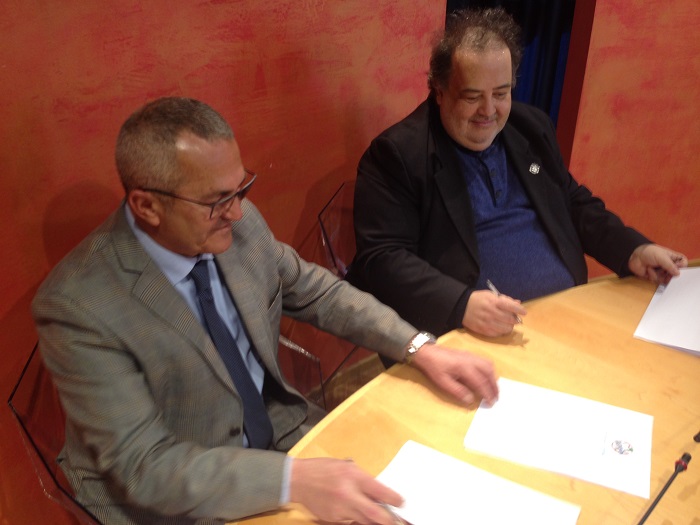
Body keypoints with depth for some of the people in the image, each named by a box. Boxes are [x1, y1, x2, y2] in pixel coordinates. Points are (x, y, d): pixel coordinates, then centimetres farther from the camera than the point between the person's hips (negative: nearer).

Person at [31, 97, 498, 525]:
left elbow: (318, 292, 4)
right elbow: (144, 465, -23)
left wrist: (420, 349, -6)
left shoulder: (239, 222, -10)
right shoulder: (78, 306, -24)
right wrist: (293, 480, -33)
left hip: (280, 434, 5)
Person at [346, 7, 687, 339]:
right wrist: (461, 304, -29)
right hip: (470, 333, -4)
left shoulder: (532, 128, 11)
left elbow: (575, 204, 21)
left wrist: (633, 251, 5)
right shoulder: (395, 154, -10)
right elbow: (381, 258, -15)